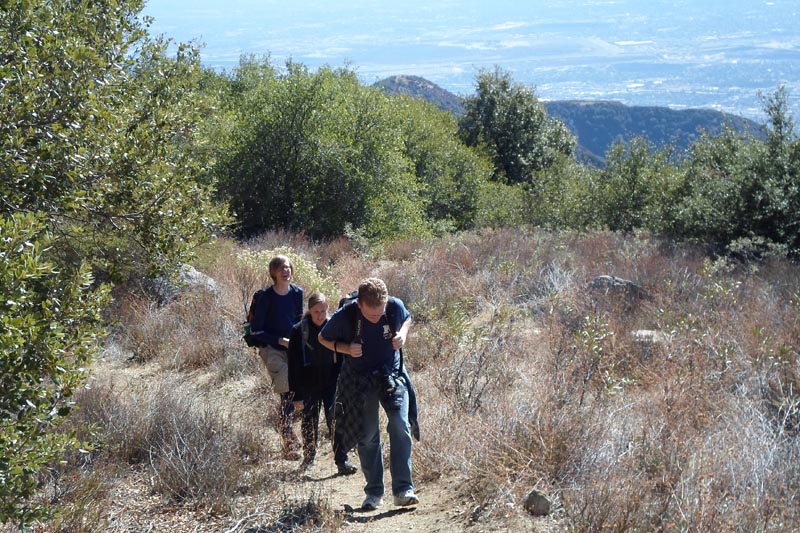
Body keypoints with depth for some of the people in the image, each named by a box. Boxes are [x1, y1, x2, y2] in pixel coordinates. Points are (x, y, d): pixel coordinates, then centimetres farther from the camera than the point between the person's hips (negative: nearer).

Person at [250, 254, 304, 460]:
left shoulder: (297, 293, 2)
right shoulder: (266, 297, -12)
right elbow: (256, 331, -9)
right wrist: (281, 341, -15)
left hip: (292, 348, 5)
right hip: (272, 349, -5)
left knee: (290, 392, 3)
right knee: (287, 390, -17)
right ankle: (289, 441, -10)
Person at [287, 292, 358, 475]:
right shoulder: (299, 331, -7)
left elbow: (341, 359, 6)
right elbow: (293, 365, -6)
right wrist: (296, 395, -8)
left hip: (331, 383, 0)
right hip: (309, 384, 0)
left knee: (334, 419, -11)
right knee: (309, 421, 11)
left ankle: (341, 460, -9)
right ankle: (308, 458, 29)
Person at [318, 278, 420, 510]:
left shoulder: (396, 306, -16)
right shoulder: (344, 316, -21)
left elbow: (407, 319, 10)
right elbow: (323, 338, -2)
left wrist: (403, 334, -12)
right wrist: (344, 348, -21)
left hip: (392, 375, 1)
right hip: (360, 381, 0)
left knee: (401, 427, -15)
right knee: (367, 436, 3)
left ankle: (403, 490, -12)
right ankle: (374, 493, 17)